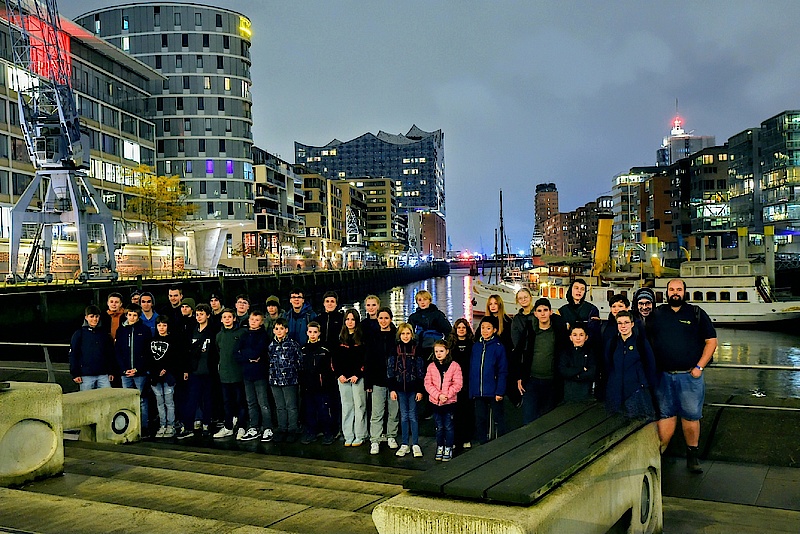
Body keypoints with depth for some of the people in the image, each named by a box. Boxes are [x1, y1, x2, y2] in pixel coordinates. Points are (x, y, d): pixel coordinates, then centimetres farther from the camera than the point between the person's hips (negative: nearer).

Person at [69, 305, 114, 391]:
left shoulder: (104, 334, 12)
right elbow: (73, 355, 0)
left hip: (103, 375, 3)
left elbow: (110, 354, 15)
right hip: (86, 376, -3)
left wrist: (111, 372, 10)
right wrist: (75, 374, -7)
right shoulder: (79, 334, 2)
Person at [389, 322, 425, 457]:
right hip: (400, 387, 2)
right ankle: (405, 444, 14)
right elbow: (391, 369, 4)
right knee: (404, 416, 7)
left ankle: (415, 445, 9)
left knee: (413, 416, 2)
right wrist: (392, 388, -1)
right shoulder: (395, 349, 3)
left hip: (413, 388, -2)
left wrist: (420, 390, -5)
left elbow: (421, 370, -1)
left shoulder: (416, 349, -1)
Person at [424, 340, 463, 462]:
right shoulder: (431, 367, 2)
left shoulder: (454, 366, -5)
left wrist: (447, 395, -18)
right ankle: (440, 447, 27)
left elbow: (458, 384, -8)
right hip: (435, 401, 2)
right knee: (439, 427, 13)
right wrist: (438, 395, -14)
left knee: (448, 426, 6)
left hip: (450, 401, -2)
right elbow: (428, 384, -2)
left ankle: (448, 448, 19)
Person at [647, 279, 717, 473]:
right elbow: (647, 341, 13)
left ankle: (692, 455, 16)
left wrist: (699, 366, -6)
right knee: (665, 414, 6)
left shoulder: (696, 313, 4)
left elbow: (711, 341, 3)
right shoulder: (657, 314, 9)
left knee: (691, 415, 3)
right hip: (663, 375, 2)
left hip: (690, 375, -1)